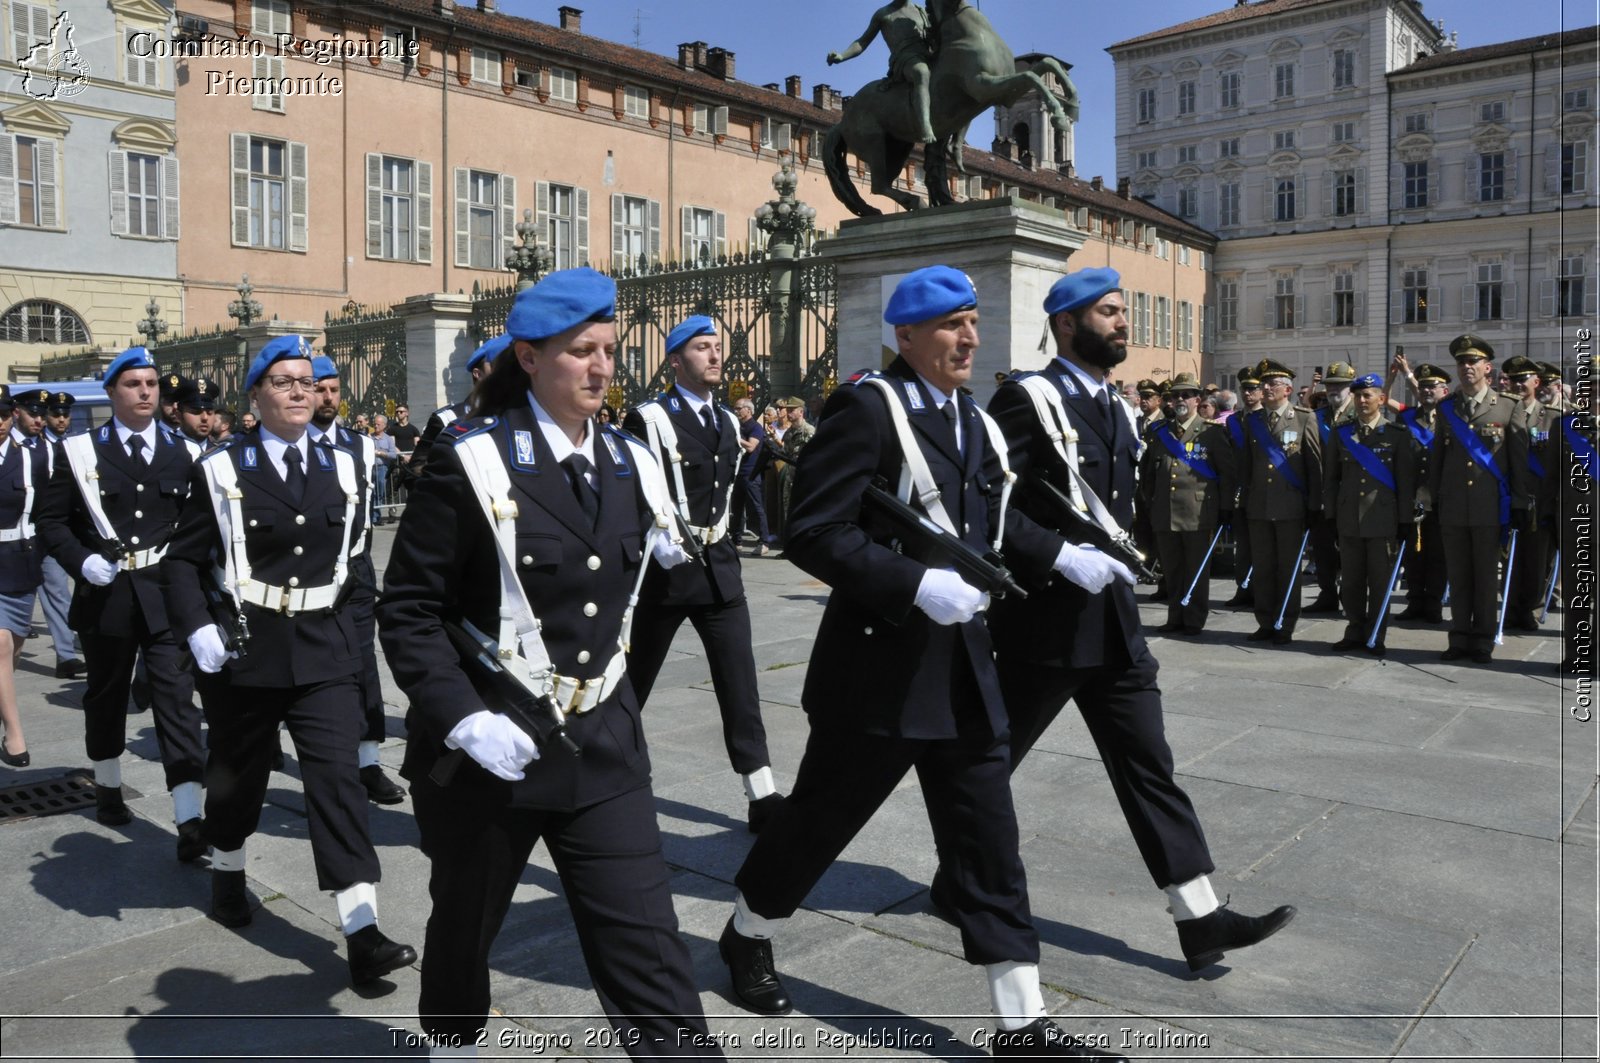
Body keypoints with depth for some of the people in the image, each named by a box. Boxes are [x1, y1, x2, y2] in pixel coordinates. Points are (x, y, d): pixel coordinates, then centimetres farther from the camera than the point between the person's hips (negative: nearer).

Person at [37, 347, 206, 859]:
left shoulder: (185, 453, 4)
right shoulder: (79, 451, 2)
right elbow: (52, 520, 4)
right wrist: (81, 561, -12)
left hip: (168, 593, -1)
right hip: (105, 595, 1)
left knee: (177, 701, -7)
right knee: (106, 697, 18)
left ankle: (189, 823, -8)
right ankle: (108, 789, 41)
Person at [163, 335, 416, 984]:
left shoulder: (342, 469, 6)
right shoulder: (221, 471, -3)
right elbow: (183, 559, -1)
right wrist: (198, 628, -14)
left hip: (326, 652, 1)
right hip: (244, 651, -1)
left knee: (338, 778, -7)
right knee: (238, 775, 16)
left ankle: (362, 934, -8)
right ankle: (227, 876, 46)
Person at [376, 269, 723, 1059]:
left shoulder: (631, 465, 3)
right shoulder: (473, 461, -13)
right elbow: (407, 609, -12)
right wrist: (465, 719, -22)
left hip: (603, 746, 3)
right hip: (484, 746, -3)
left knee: (648, 949, -1)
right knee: (465, 926, 21)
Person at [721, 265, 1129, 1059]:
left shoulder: (971, 420, 12)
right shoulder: (867, 409, -14)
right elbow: (815, 534, -20)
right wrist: (916, 584, -26)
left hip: (962, 661, 7)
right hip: (881, 662, -7)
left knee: (987, 840, 9)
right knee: (821, 815, 11)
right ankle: (746, 936, 38)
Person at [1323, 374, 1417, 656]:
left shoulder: (1397, 435, 0)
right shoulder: (1340, 433, 8)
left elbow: (1407, 481, -1)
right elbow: (1330, 477, 10)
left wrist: (1406, 522, -4)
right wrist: (1331, 514, 5)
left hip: (1383, 520, -2)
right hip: (1349, 520, 2)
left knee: (1380, 581, 3)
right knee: (1351, 580, 7)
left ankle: (1375, 637, 12)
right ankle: (1355, 633, 18)